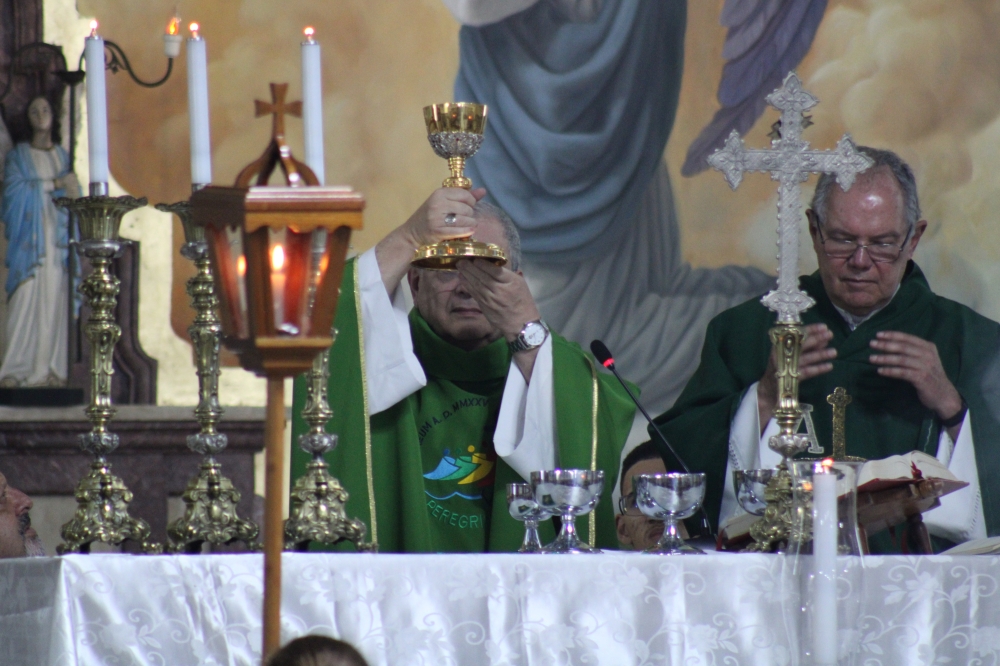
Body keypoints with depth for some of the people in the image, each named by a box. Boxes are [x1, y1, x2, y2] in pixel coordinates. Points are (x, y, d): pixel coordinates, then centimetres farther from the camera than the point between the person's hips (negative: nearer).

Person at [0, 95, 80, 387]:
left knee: (55, 302, -5)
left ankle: (50, 369, -6)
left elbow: (73, 193, 11)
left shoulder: (62, 156, 19)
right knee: (25, 300, -12)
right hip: (29, 239, -3)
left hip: (57, 237, 3)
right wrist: (55, 184, -7)